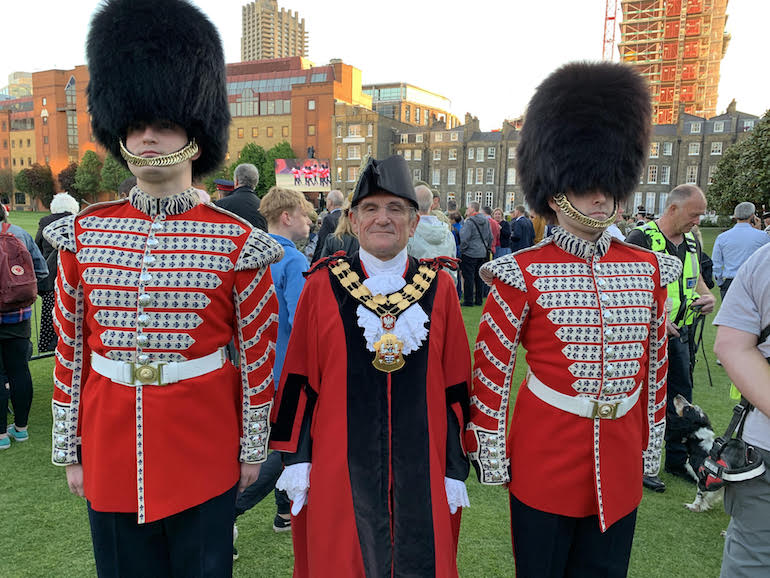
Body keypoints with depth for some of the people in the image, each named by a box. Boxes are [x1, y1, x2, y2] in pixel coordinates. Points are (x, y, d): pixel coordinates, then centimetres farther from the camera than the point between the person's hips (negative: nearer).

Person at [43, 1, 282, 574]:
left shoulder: (236, 240, -10)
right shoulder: (84, 234, 0)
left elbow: (258, 352, -4)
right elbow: (70, 349, 6)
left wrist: (254, 448, 1)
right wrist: (69, 448, 8)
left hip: (205, 451, -2)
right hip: (110, 450, 3)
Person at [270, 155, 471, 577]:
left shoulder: (438, 287, 0)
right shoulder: (322, 285, -3)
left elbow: (455, 388, 2)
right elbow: (299, 381, 0)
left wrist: (455, 469, 4)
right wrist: (295, 459, 0)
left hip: (420, 473, 2)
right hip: (340, 469, -1)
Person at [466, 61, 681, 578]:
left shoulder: (649, 270, 2)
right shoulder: (523, 274, -12)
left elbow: (655, 364, 10)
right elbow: (490, 368, -8)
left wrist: (651, 444, 13)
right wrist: (488, 450, -6)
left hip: (621, 459, 4)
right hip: (545, 455, -4)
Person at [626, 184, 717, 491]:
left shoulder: (692, 242, 10)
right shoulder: (641, 238, -14)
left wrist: (707, 296, 2)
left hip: (680, 332, 7)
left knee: (681, 397, 16)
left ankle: (678, 460, 32)